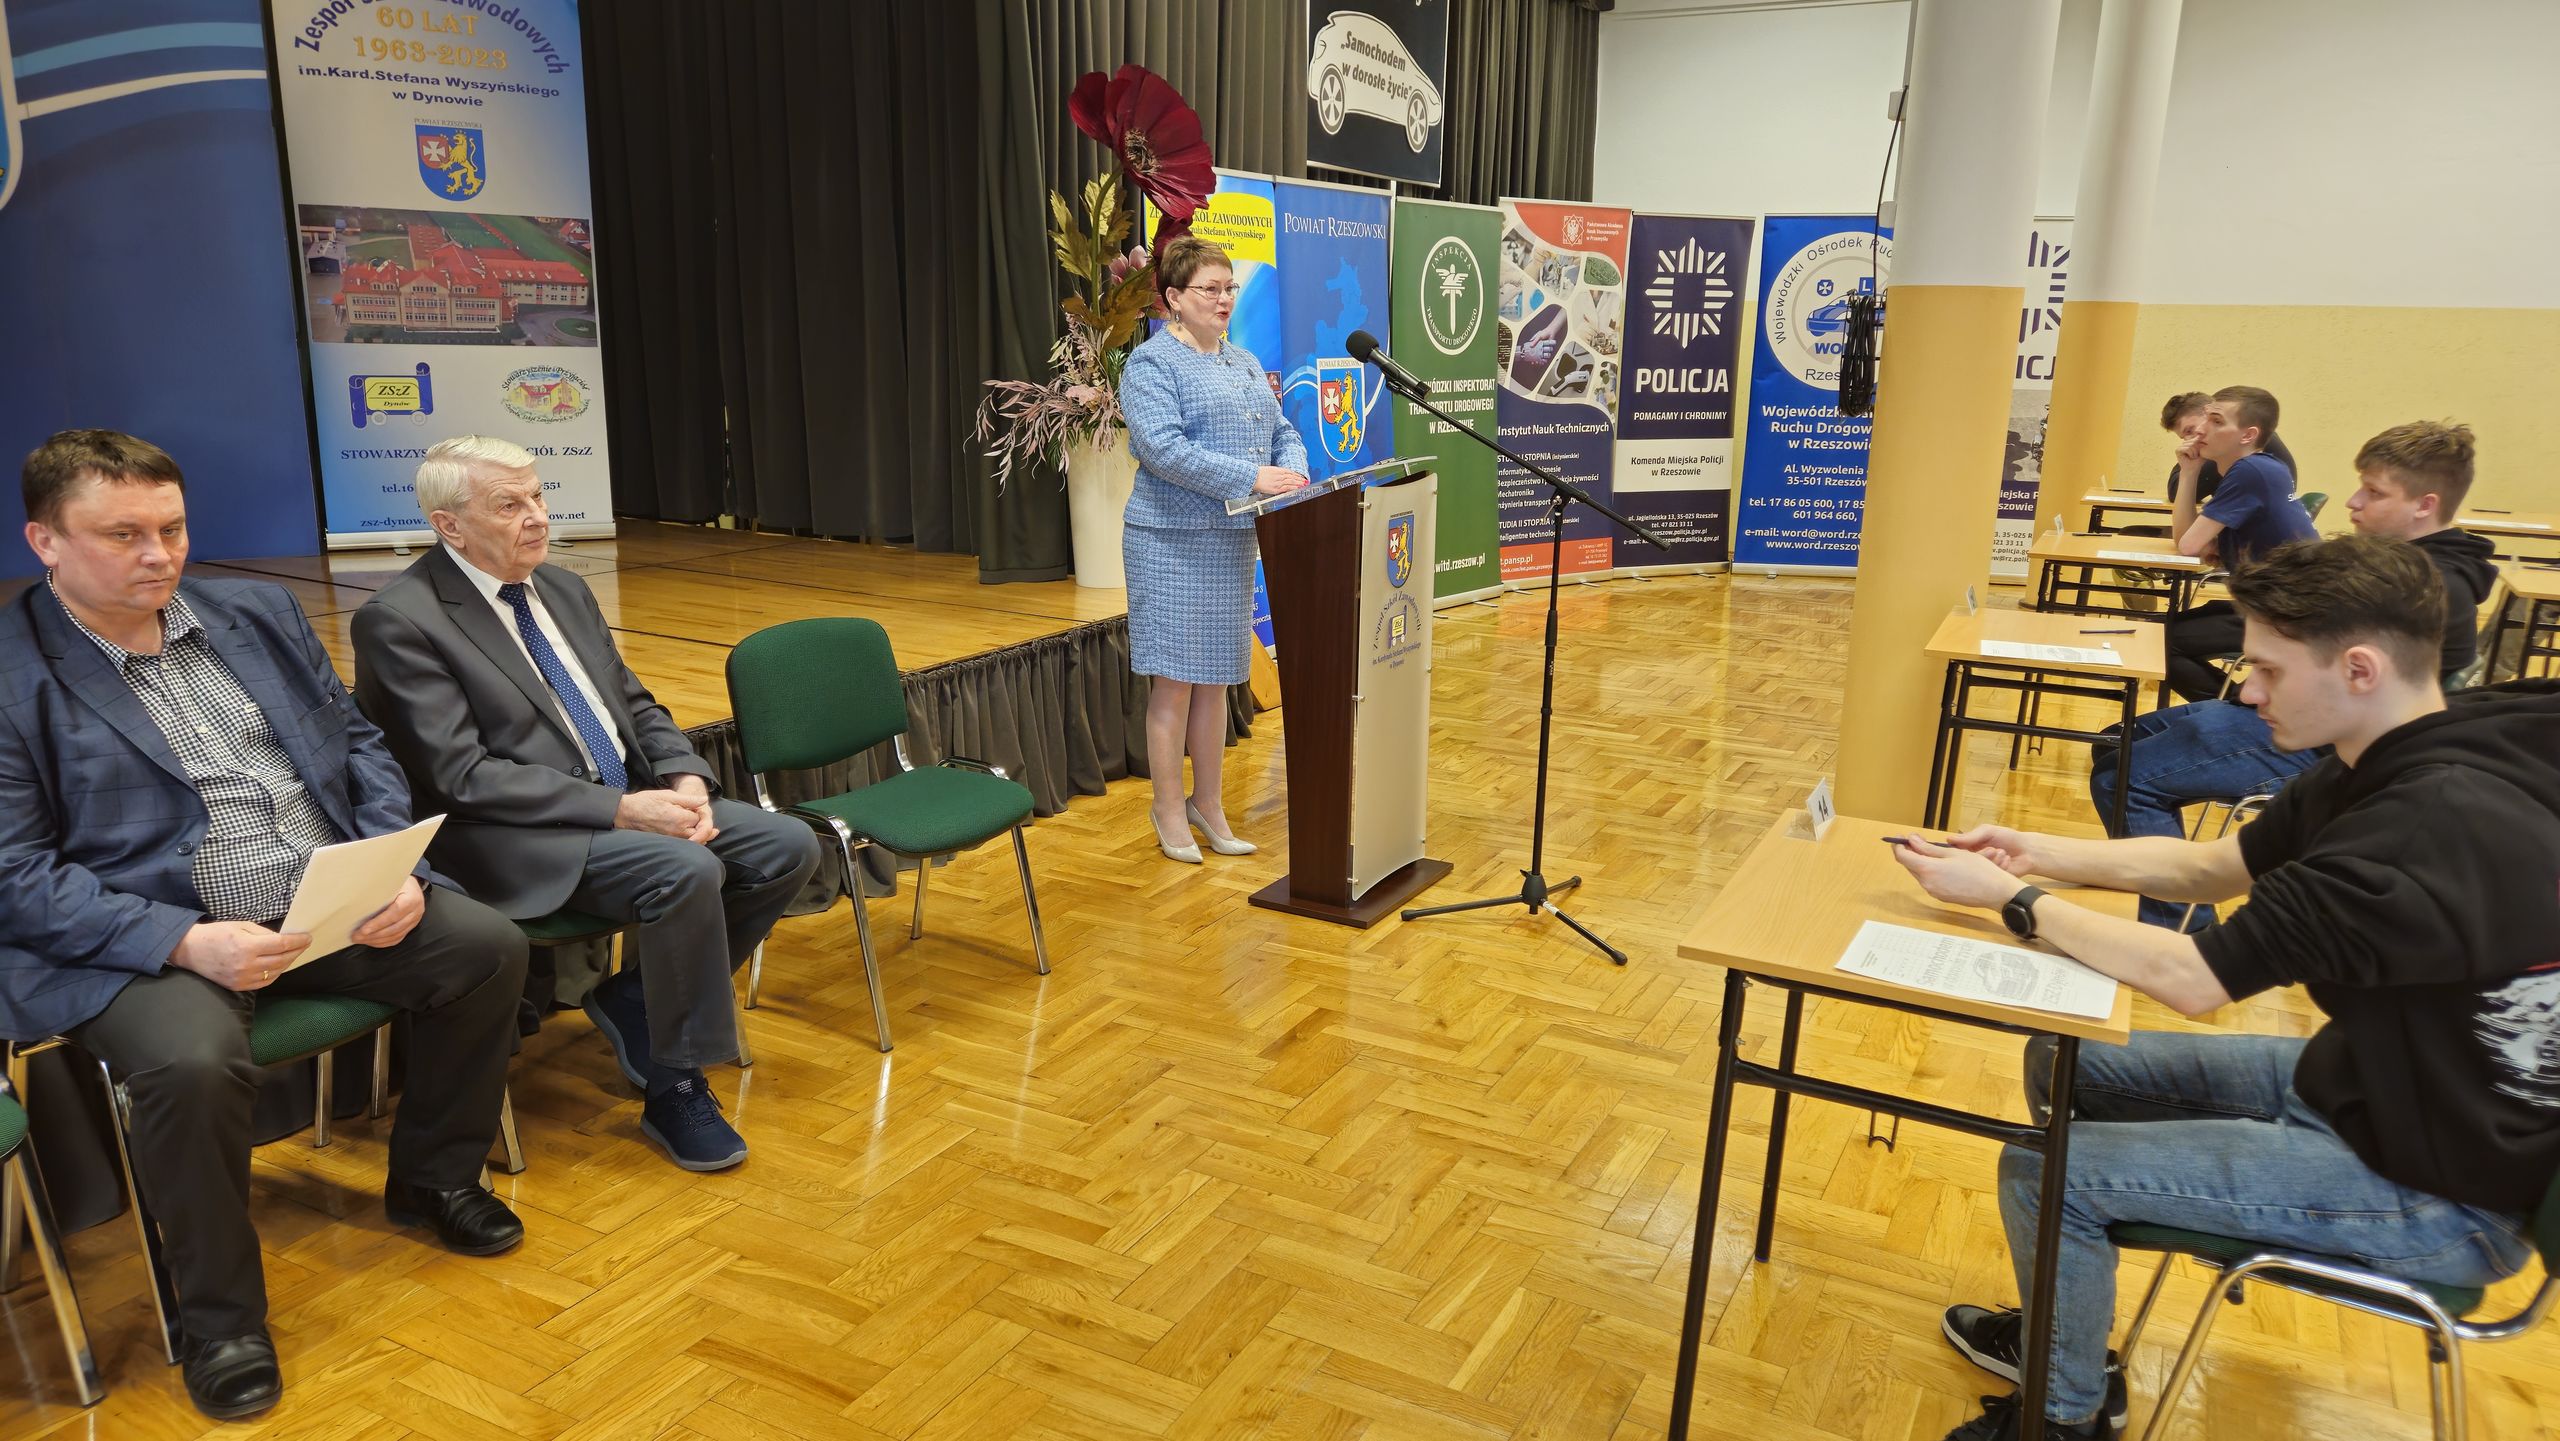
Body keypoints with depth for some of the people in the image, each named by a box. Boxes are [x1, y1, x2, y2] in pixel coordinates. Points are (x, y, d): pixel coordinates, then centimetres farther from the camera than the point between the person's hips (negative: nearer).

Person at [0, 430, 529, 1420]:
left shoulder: (260, 614, 12)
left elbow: (359, 748, 14)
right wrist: (185, 940, -23)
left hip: (330, 907, 5)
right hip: (145, 938, -5)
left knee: (488, 947, -12)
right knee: (193, 1063, -33)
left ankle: (433, 1179, 14)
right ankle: (219, 1319, -6)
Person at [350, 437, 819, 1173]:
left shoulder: (564, 589, 12)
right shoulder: (399, 621, -11)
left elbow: (637, 705, 16)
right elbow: (463, 777, -18)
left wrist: (685, 779, -6)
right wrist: (621, 809, -23)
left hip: (629, 802, 8)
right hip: (516, 839, -8)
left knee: (787, 847, -8)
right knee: (684, 870, -31)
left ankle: (639, 996, 9)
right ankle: (674, 1087, -11)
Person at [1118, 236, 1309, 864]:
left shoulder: (1244, 362, 16)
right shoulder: (1151, 364, -7)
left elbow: (1283, 432, 17)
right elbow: (1164, 448, -20)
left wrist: (1296, 472, -6)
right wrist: (1252, 476, -25)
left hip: (1233, 541, 7)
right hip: (1174, 541, -7)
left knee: (1215, 679, 12)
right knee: (1176, 679, -2)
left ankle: (1208, 802, 23)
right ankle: (1170, 812, 10)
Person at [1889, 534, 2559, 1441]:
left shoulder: (2438, 825, -33)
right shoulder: (2394, 764, -2)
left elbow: (2188, 979, -30)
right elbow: (2209, 865, 10)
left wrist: (2008, 898, -19)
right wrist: (2040, 853, -3)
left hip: (2436, 1188, -9)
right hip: (2369, 1083, 9)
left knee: (2044, 1172, -12)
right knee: (2062, 1063, 11)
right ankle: (2062, 1327, 29)